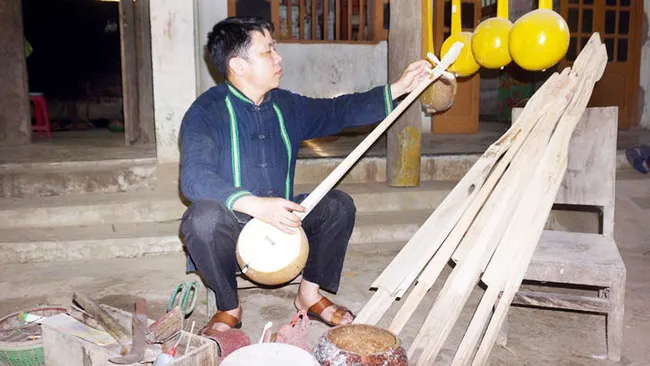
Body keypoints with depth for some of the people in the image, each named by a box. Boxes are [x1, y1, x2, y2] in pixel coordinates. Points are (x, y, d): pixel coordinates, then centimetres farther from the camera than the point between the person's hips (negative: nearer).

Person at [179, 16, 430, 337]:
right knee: (202, 217, -36)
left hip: (279, 220, 6)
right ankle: (229, 308, -8)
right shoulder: (207, 111, -15)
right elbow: (194, 178, -28)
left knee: (338, 204, -10)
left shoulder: (285, 106, 5)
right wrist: (256, 205, -42)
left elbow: (338, 111, 12)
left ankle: (310, 294, 7)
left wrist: (397, 89, 5)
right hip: (232, 225, -5)